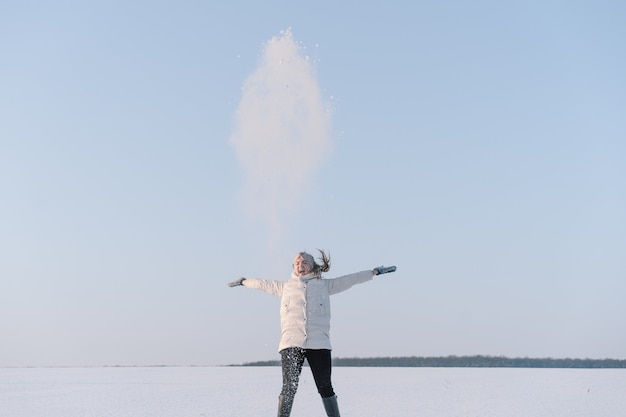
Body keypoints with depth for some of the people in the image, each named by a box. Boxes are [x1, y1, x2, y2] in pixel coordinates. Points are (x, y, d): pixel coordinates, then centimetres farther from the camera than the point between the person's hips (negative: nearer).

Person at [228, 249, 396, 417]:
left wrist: (374, 271, 19)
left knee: (326, 388, -1)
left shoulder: (324, 285, 17)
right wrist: (244, 281, 43)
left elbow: (350, 279, 19)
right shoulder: (285, 286, 21)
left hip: (319, 344, 0)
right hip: (290, 343, 1)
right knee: (289, 388, -4)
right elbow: (263, 284, 33)